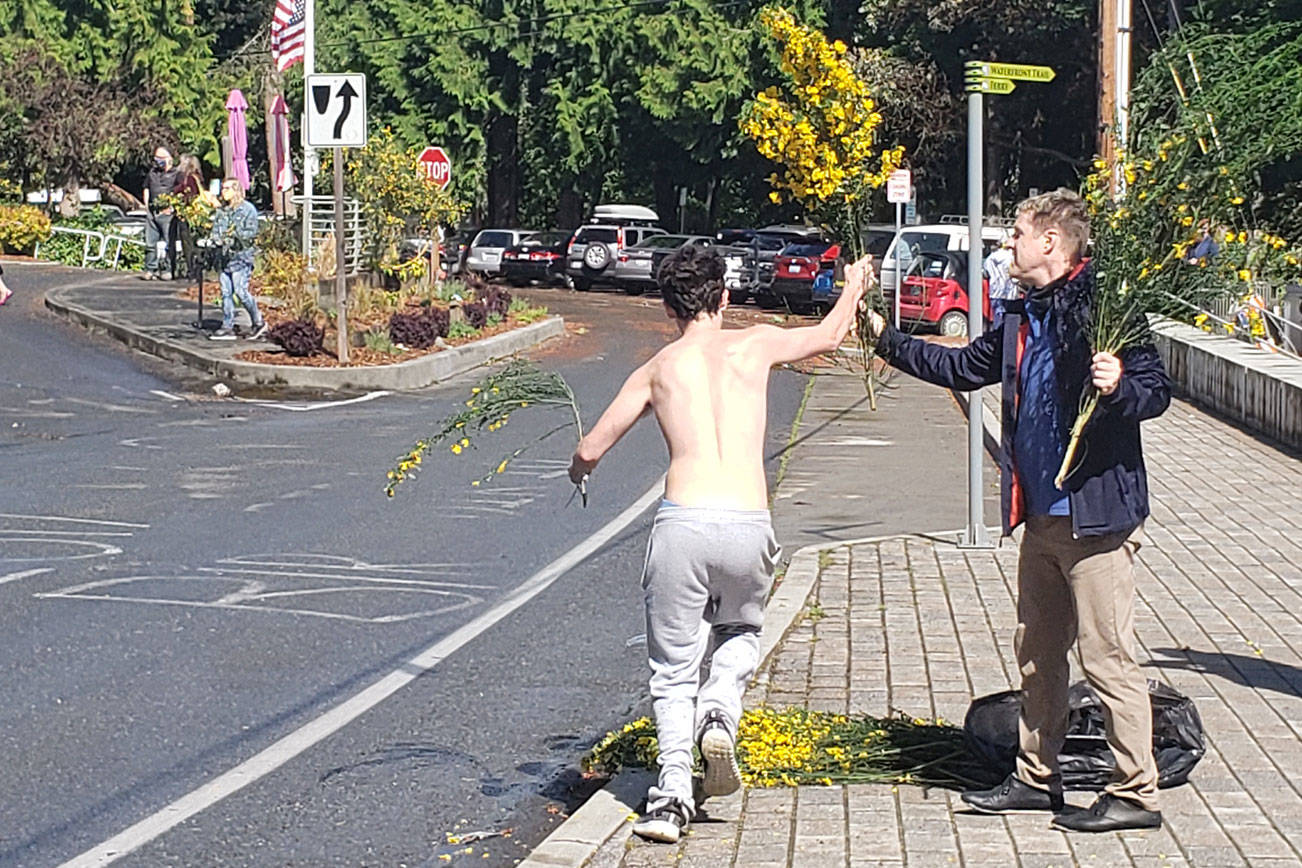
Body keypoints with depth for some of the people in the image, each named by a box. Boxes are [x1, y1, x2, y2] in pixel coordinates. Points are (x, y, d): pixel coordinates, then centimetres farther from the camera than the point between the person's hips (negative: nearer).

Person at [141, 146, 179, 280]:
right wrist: (146, 203, 14)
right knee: (150, 242, 4)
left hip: (167, 213, -6)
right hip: (152, 212, 6)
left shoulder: (175, 174, -1)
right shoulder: (152, 172, 17)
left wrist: (171, 206, -12)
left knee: (170, 243, -3)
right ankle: (151, 269, 11)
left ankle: (170, 270, 4)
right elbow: (146, 188, 26)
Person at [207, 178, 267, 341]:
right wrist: (213, 239, 4)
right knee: (226, 293, 5)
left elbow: (251, 232, -9)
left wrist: (236, 234, -23)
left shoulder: (247, 209, -2)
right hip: (222, 257, 7)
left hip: (240, 256, -7)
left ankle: (259, 322, 4)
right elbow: (215, 230, 25)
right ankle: (227, 328, 8)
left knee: (241, 291, -11)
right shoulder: (221, 211, 18)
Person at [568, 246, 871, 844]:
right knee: (740, 632, 29)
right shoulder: (755, 344, 12)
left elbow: (589, 452, 16)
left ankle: (672, 797, -4)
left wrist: (581, 468, 41)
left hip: (682, 523, -1)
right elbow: (828, 336, 32)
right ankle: (720, 714, 1)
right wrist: (855, 287, 52)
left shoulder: (656, 370, 12)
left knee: (673, 670, 11)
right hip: (747, 526, 1)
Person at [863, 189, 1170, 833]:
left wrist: (1119, 387, -35)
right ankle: (1037, 777, 27)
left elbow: (1157, 390, -15)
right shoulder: (1022, 319, 14)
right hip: (1042, 516, 9)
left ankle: (1136, 794, 2)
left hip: (1096, 515, -9)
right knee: (1036, 653, 16)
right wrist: (888, 342, 26)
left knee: (1107, 656, -6)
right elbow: (964, 368, 27)